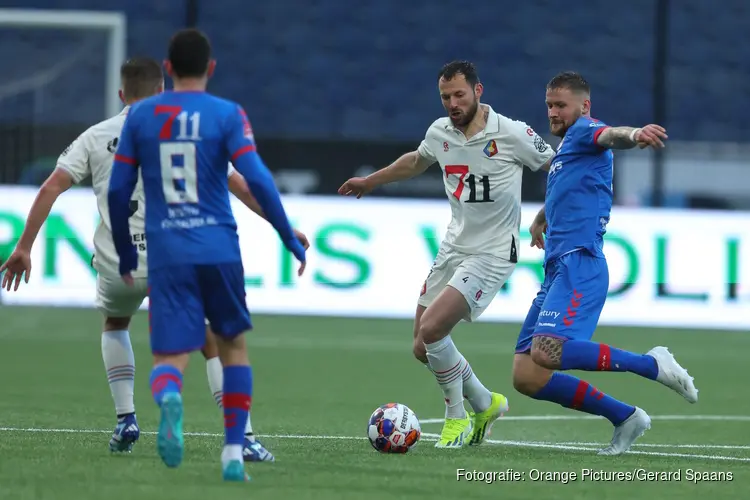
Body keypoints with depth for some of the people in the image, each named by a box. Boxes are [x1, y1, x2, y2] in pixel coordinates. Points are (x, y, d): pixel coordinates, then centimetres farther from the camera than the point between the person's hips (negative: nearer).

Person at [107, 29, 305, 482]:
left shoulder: (140, 116, 7)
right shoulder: (228, 115, 0)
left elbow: (117, 192, 8)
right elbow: (256, 179, -11)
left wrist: (125, 254, 20)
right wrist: (290, 239, -3)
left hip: (166, 254, 1)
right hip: (219, 250, -1)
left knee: (170, 357, -3)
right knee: (234, 344, 19)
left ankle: (169, 399, -40)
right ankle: (234, 453, 14)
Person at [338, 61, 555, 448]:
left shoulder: (511, 133, -14)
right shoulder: (440, 132, 3)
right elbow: (416, 161, 26)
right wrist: (370, 181, 37)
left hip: (491, 254, -7)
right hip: (452, 249, 7)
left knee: (431, 329, -22)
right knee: (423, 348, 6)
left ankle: (456, 417, 0)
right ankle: (485, 403, 30)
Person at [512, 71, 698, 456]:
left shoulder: (583, 131, 0)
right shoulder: (564, 150, 28)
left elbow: (610, 135, -26)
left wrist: (633, 134, -49)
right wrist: (539, 221, 67)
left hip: (578, 265, -9)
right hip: (556, 271, 9)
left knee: (547, 352, -30)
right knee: (526, 377, 1)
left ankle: (652, 365, -15)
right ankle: (624, 418, 7)